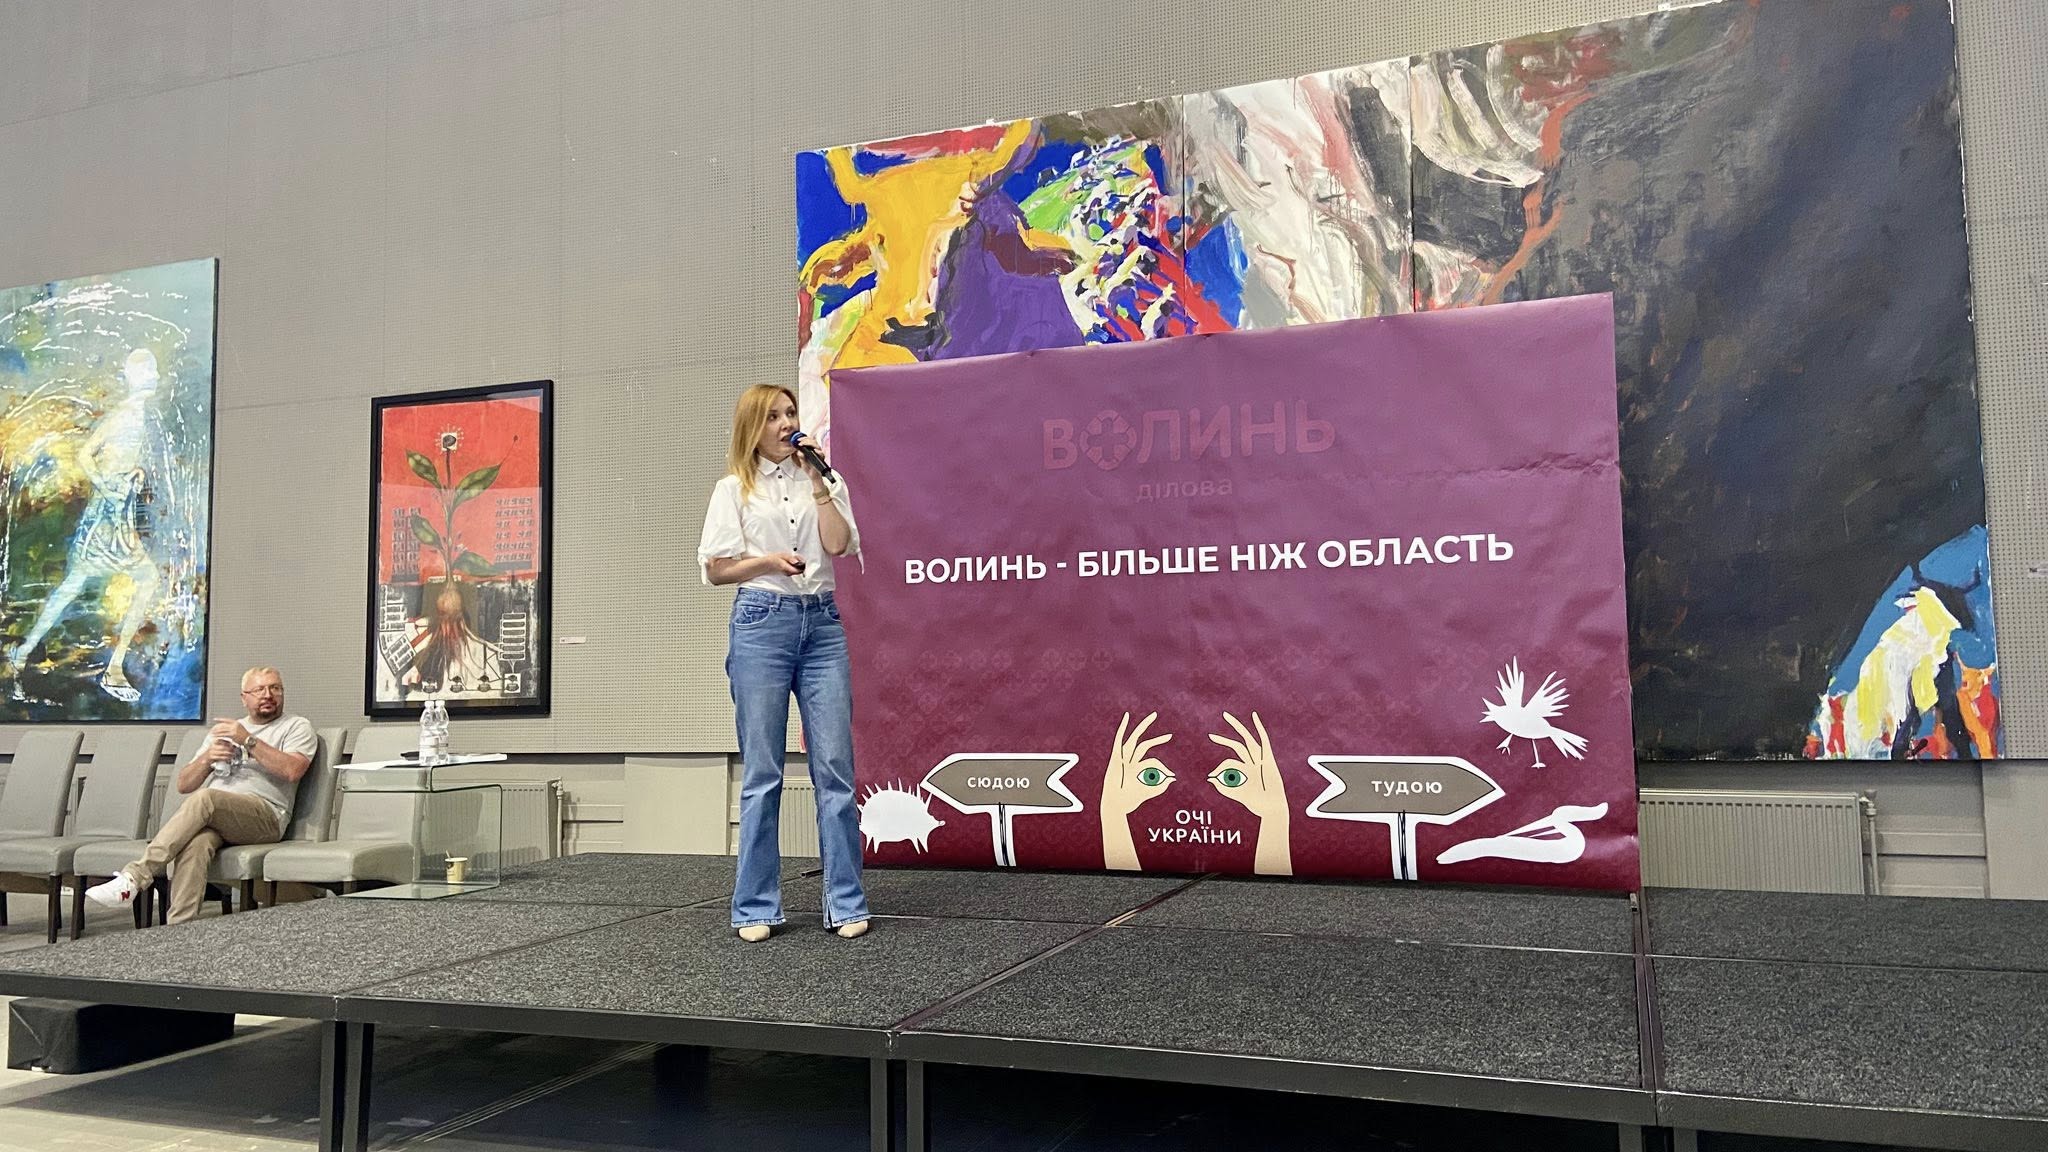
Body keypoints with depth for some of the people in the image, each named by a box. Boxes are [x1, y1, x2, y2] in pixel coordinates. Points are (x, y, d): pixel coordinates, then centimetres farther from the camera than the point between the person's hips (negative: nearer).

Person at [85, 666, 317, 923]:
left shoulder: (296, 726, 15)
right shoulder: (223, 730, 31)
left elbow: (292, 771, -7)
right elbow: (184, 784, 25)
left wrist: (248, 741, -8)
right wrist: (207, 758, 5)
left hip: (264, 815, -4)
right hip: (211, 815, 4)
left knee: (205, 799, -35)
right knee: (195, 843, -33)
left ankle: (135, 878, -35)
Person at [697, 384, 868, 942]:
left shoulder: (824, 481, 13)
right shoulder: (734, 489, 8)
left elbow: (839, 545, -2)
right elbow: (715, 569, 4)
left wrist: (819, 485, -4)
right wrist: (769, 561, -10)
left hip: (822, 623, 2)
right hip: (761, 623, -2)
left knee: (835, 766, -1)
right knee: (762, 774, 1)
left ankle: (846, 904, 5)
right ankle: (756, 908, 10)